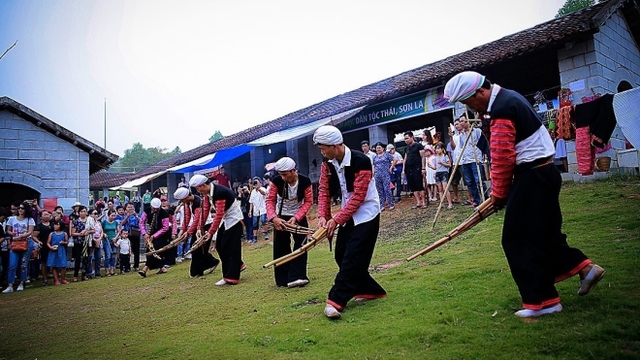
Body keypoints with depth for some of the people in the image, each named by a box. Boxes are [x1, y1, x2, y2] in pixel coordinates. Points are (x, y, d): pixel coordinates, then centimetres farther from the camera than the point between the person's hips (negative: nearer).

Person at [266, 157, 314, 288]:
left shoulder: (305, 181, -21)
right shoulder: (277, 181, -20)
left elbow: (308, 201, -13)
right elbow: (270, 200, -14)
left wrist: (296, 217, -23)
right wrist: (273, 218, -29)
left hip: (299, 217, 0)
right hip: (281, 217, 1)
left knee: (300, 245, -9)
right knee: (280, 248, 1)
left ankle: (297, 277, -5)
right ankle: (283, 280, 11)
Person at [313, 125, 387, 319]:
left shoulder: (361, 161, -25)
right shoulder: (327, 163, -3)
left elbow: (358, 197, -25)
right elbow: (324, 190, -1)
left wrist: (336, 219, -26)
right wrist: (322, 215, -16)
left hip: (366, 214, -8)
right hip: (348, 215, 8)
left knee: (353, 257, -13)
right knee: (341, 255, 7)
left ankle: (336, 301, -9)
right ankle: (370, 290, 22)